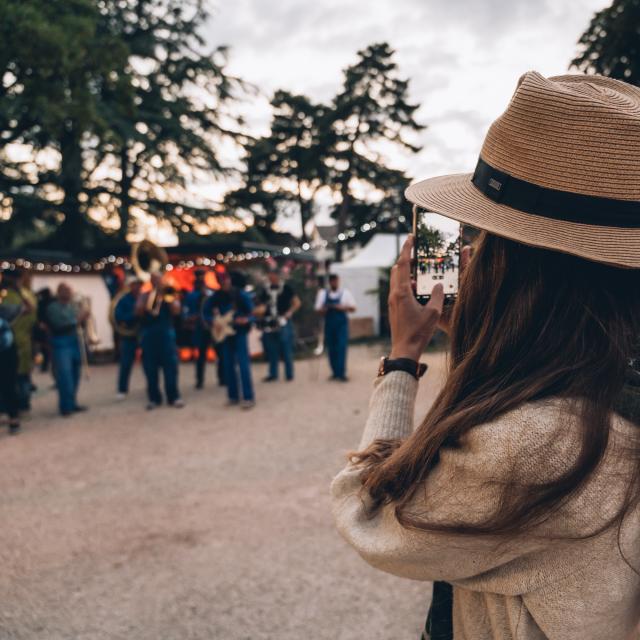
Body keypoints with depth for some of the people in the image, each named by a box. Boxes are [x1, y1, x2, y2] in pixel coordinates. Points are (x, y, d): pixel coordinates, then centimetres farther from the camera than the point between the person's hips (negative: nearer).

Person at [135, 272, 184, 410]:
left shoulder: (170, 294, 7)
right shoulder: (144, 296, 9)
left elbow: (176, 311, -7)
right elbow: (138, 312, -4)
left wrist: (167, 297, -14)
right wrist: (147, 300, -15)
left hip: (166, 333, -1)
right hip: (149, 334, 1)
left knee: (170, 366, -2)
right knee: (150, 368, 3)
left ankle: (173, 397, 4)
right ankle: (154, 398, 12)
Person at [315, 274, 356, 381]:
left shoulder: (345, 293, 5)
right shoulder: (323, 293, 9)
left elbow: (353, 308, 5)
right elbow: (318, 309, 9)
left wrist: (343, 307, -13)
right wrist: (323, 310, -14)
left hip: (342, 324, -2)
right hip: (329, 324, 2)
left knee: (341, 347, -10)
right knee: (331, 349, 4)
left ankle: (341, 373, -9)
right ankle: (335, 372, 15)